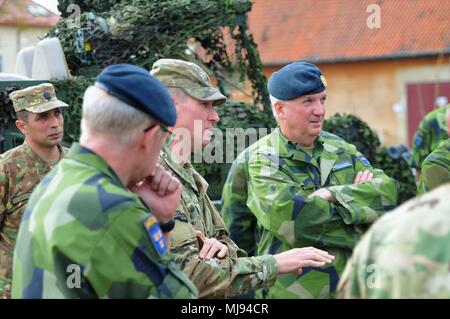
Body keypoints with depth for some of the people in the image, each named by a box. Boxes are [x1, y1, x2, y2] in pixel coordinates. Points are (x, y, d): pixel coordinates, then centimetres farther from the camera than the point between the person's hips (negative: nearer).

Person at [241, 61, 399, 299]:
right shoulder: (260, 160, -9)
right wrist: (356, 196, -11)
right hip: (292, 291, -5)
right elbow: (290, 217, -23)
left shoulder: (340, 150, 8)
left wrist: (335, 195, -20)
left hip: (353, 286, 5)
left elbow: (388, 191, -4)